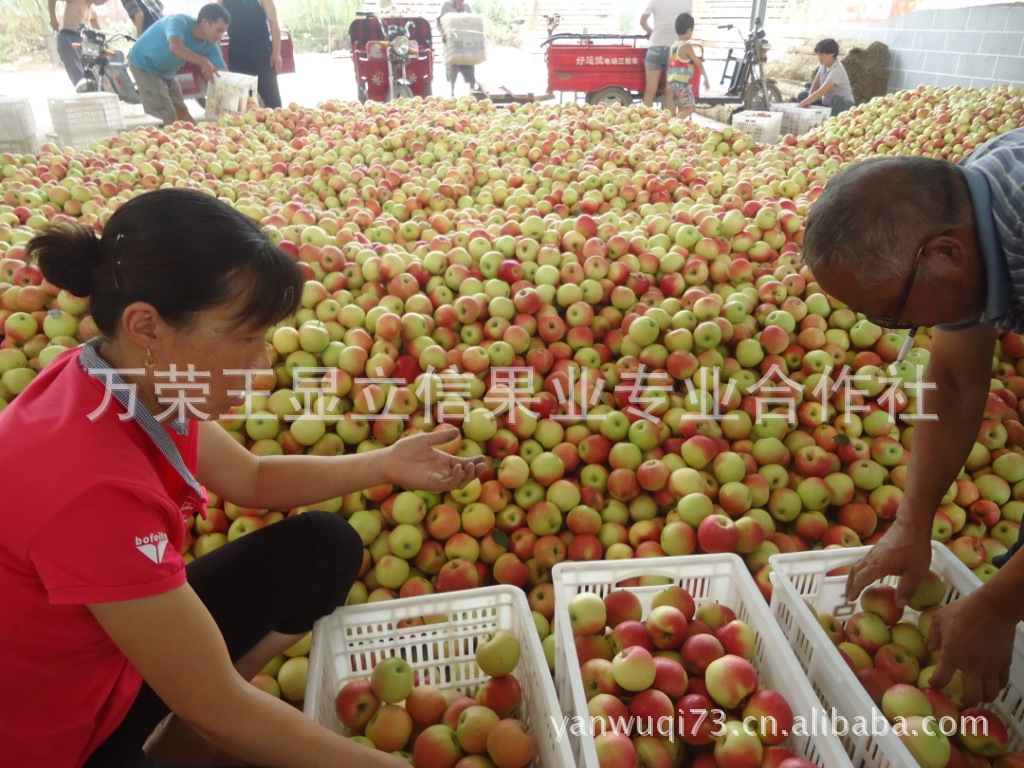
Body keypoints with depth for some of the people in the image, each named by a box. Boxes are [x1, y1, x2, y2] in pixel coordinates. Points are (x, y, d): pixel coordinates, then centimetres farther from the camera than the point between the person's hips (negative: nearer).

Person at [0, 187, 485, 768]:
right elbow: (219, 709, -28)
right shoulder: (94, 483, -37)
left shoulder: (131, 377, -12)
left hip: (114, 641, 7)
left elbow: (254, 479, 4)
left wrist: (386, 465, -8)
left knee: (326, 547, 2)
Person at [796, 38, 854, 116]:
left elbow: (821, 92, -34)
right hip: (826, 102, 8)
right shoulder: (823, 65, -3)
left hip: (843, 104, -8)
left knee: (837, 101, -39)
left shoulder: (837, 70, -26)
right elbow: (815, 85, -2)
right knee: (802, 95, -2)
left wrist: (801, 105, -39)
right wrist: (809, 101, -21)